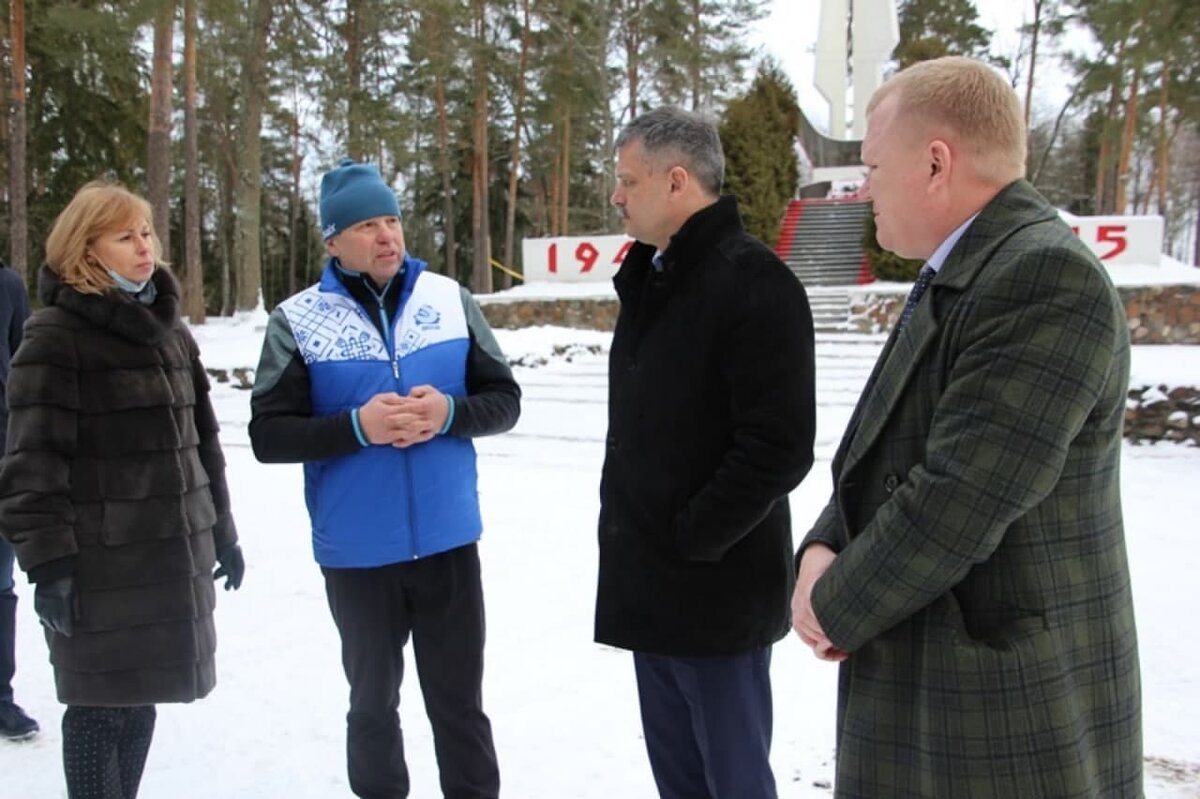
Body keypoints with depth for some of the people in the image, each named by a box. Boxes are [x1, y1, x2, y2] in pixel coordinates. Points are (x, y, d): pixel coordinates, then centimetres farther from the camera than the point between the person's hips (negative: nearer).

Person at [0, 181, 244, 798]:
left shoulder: (167, 327, 13)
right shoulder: (55, 334, -9)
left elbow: (201, 438, 18)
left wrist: (221, 531, 17)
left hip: (175, 550, 7)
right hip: (100, 560, -6)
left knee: (140, 698, 15)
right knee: (102, 705, 2)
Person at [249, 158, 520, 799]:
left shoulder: (449, 299, 1)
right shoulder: (298, 320, -5)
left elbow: (504, 401, 3)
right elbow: (269, 435, -6)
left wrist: (449, 412, -17)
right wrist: (357, 426, -21)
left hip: (449, 541, 1)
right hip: (357, 552, -1)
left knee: (459, 701, 12)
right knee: (373, 700, 17)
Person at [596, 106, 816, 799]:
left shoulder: (754, 283, -17)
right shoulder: (652, 279, 12)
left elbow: (778, 446, -22)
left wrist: (691, 540, -16)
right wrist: (643, 544, 11)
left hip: (716, 587, -8)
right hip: (652, 585, 9)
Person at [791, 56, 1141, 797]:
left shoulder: (1049, 279, -21)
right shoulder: (955, 281, 11)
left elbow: (960, 498, -26)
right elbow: (882, 451, 12)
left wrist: (836, 606, -12)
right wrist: (822, 553, -6)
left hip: (1006, 712, -9)